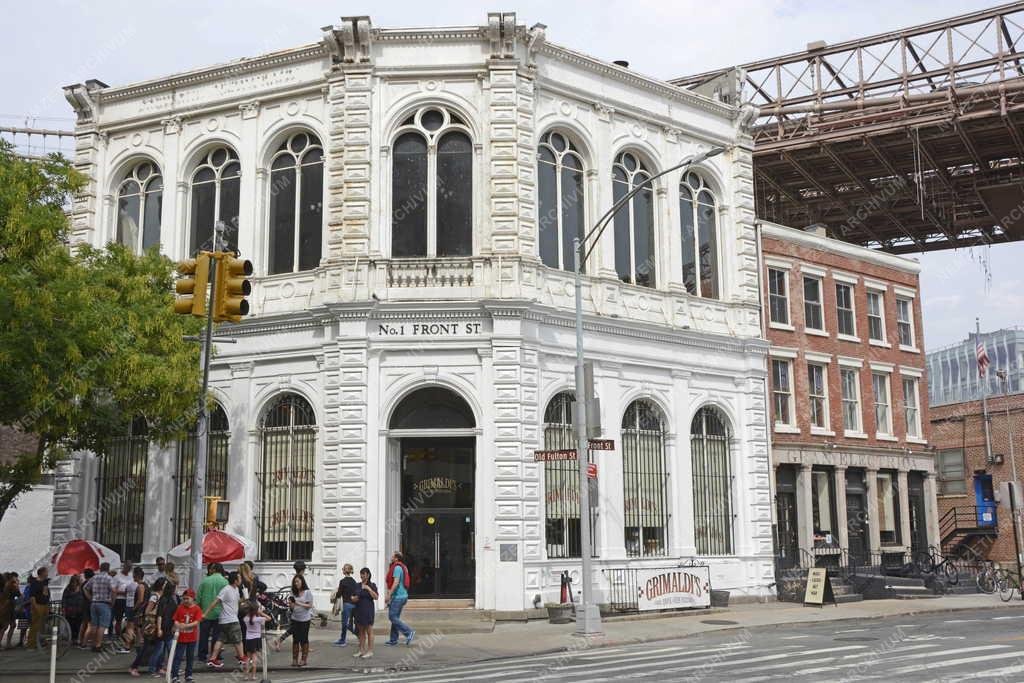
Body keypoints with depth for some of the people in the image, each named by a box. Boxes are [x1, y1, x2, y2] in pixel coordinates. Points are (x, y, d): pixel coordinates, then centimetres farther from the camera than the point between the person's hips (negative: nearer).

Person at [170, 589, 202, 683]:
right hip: (181, 637, 0)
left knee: (190, 657, 11)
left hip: (192, 637, 1)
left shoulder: (197, 609, -5)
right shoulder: (180, 608, 0)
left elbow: (196, 622, -14)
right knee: (178, 656, -3)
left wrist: (186, 626, -26)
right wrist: (177, 624, -20)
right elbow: (175, 620, 1)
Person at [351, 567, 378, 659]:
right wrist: (353, 598, -4)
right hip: (359, 610, 6)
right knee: (361, 631, 10)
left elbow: (376, 597, -15)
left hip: (368, 610, -6)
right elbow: (354, 597, 18)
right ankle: (361, 650, 17)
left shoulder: (372, 585, -4)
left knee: (369, 631, -1)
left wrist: (369, 589, -22)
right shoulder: (358, 585, 11)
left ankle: (370, 651, 3)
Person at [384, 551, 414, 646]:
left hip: (397, 596, -10)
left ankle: (409, 632, -12)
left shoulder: (397, 568, -14)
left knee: (392, 617, -7)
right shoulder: (403, 567, 16)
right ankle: (393, 640, 16)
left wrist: (388, 595, -20)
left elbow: (396, 582, -22)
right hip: (403, 595, 10)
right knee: (395, 617, 13)